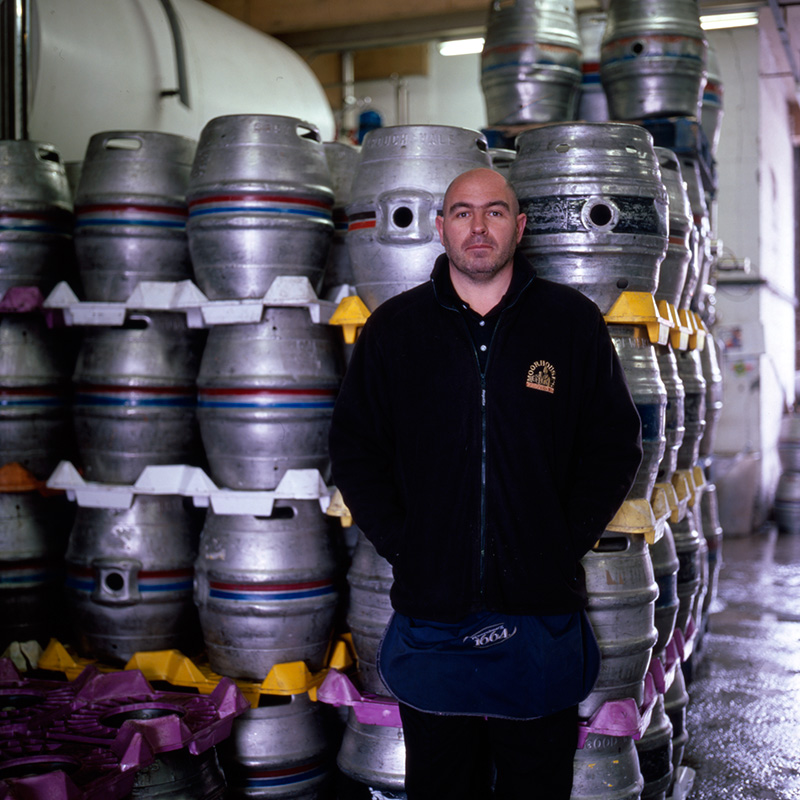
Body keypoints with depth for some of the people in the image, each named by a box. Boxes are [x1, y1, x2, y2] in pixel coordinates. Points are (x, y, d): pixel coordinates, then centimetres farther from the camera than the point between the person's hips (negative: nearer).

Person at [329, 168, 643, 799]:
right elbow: (354, 450, 8)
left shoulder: (572, 322, 3)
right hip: (430, 607, 1)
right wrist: (399, 543, -3)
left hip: (542, 609, 0)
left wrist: (565, 545, -4)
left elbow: (615, 445, 5)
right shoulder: (393, 328, 5)